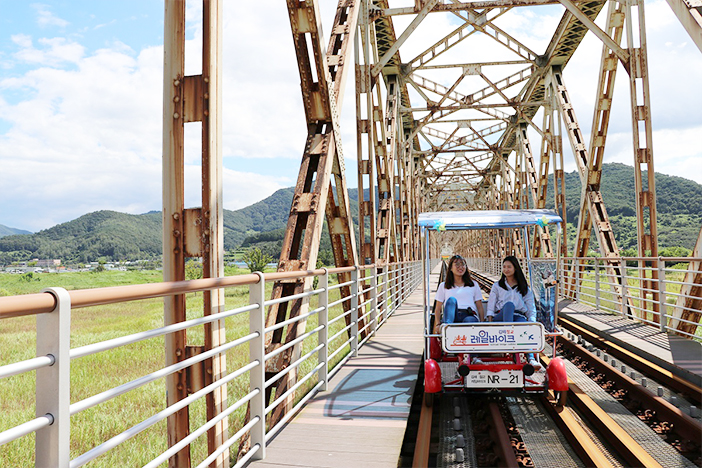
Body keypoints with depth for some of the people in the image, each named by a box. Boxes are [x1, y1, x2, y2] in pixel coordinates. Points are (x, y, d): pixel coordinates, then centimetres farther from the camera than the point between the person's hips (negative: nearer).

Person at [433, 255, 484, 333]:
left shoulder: (473, 285, 27)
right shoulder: (443, 286, 24)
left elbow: (480, 308, 21)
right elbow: (438, 309, 18)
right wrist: (437, 324, -1)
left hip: (470, 315, 1)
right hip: (451, 316, -1)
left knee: (469, 321, -36)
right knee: (451, 300, -32)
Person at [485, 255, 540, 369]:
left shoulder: (524, 288, 24)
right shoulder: (497, 286, 25)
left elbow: (531, 309, 15)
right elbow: (490, 306, 13)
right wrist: (490, 322, -5)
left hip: (519, 317, 1)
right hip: (500, 317, 0)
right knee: (509, 304, -37)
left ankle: (531, 358, -58)